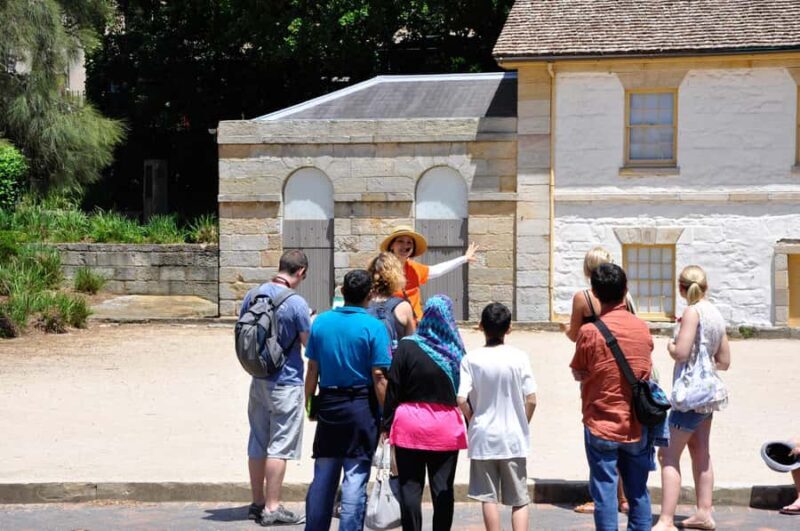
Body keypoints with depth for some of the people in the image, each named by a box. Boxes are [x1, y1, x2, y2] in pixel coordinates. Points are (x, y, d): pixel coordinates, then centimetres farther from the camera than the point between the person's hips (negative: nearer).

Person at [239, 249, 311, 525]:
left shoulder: (253, 295, 3)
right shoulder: (296, 303, -18)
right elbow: (310, 344, -11)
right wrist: (311, 324, 8)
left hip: (258, 381, 7)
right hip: (286, 383, -7)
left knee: (257, 444, 13)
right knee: (279, 447, -1)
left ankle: (257, 503, 22)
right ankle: (271, 508, 2)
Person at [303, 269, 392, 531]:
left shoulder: (321, 322, 2)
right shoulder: (374, 327, -10)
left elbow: (312, 368, 6)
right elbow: (379, 377, -12)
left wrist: (309, 403, 16)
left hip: (327, 404, 4)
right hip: (361, 407, -4)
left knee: (322, 476, 13)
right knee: (355, 478, 0)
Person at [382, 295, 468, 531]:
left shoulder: (406, 347, -4)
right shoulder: (456, 351, 0)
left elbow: (393, 388, -4)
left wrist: (387, 423, 2)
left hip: (410, 424, -1)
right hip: (446, 427, 1)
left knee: (410, 487, 3)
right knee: (443, 489, 6)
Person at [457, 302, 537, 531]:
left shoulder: (471, 359, -7)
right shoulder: (519, 358, -7)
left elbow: (462, 401, -13)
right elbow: (531, 400, -7)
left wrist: (474, 421, 5)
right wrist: (522, 425, 9)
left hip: (483, 436, 0)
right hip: (513, 437, 0)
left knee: (488, 496, 8)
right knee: (519, 499, 7)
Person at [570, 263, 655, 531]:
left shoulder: (589, 332, -13)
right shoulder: (642, 328, -1)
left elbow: (578, 374, -1)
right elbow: (647, 371, 11)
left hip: (601, 425, -3)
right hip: (637, 426, 4)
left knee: (604, 492, 1)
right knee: (638, 492, 13)